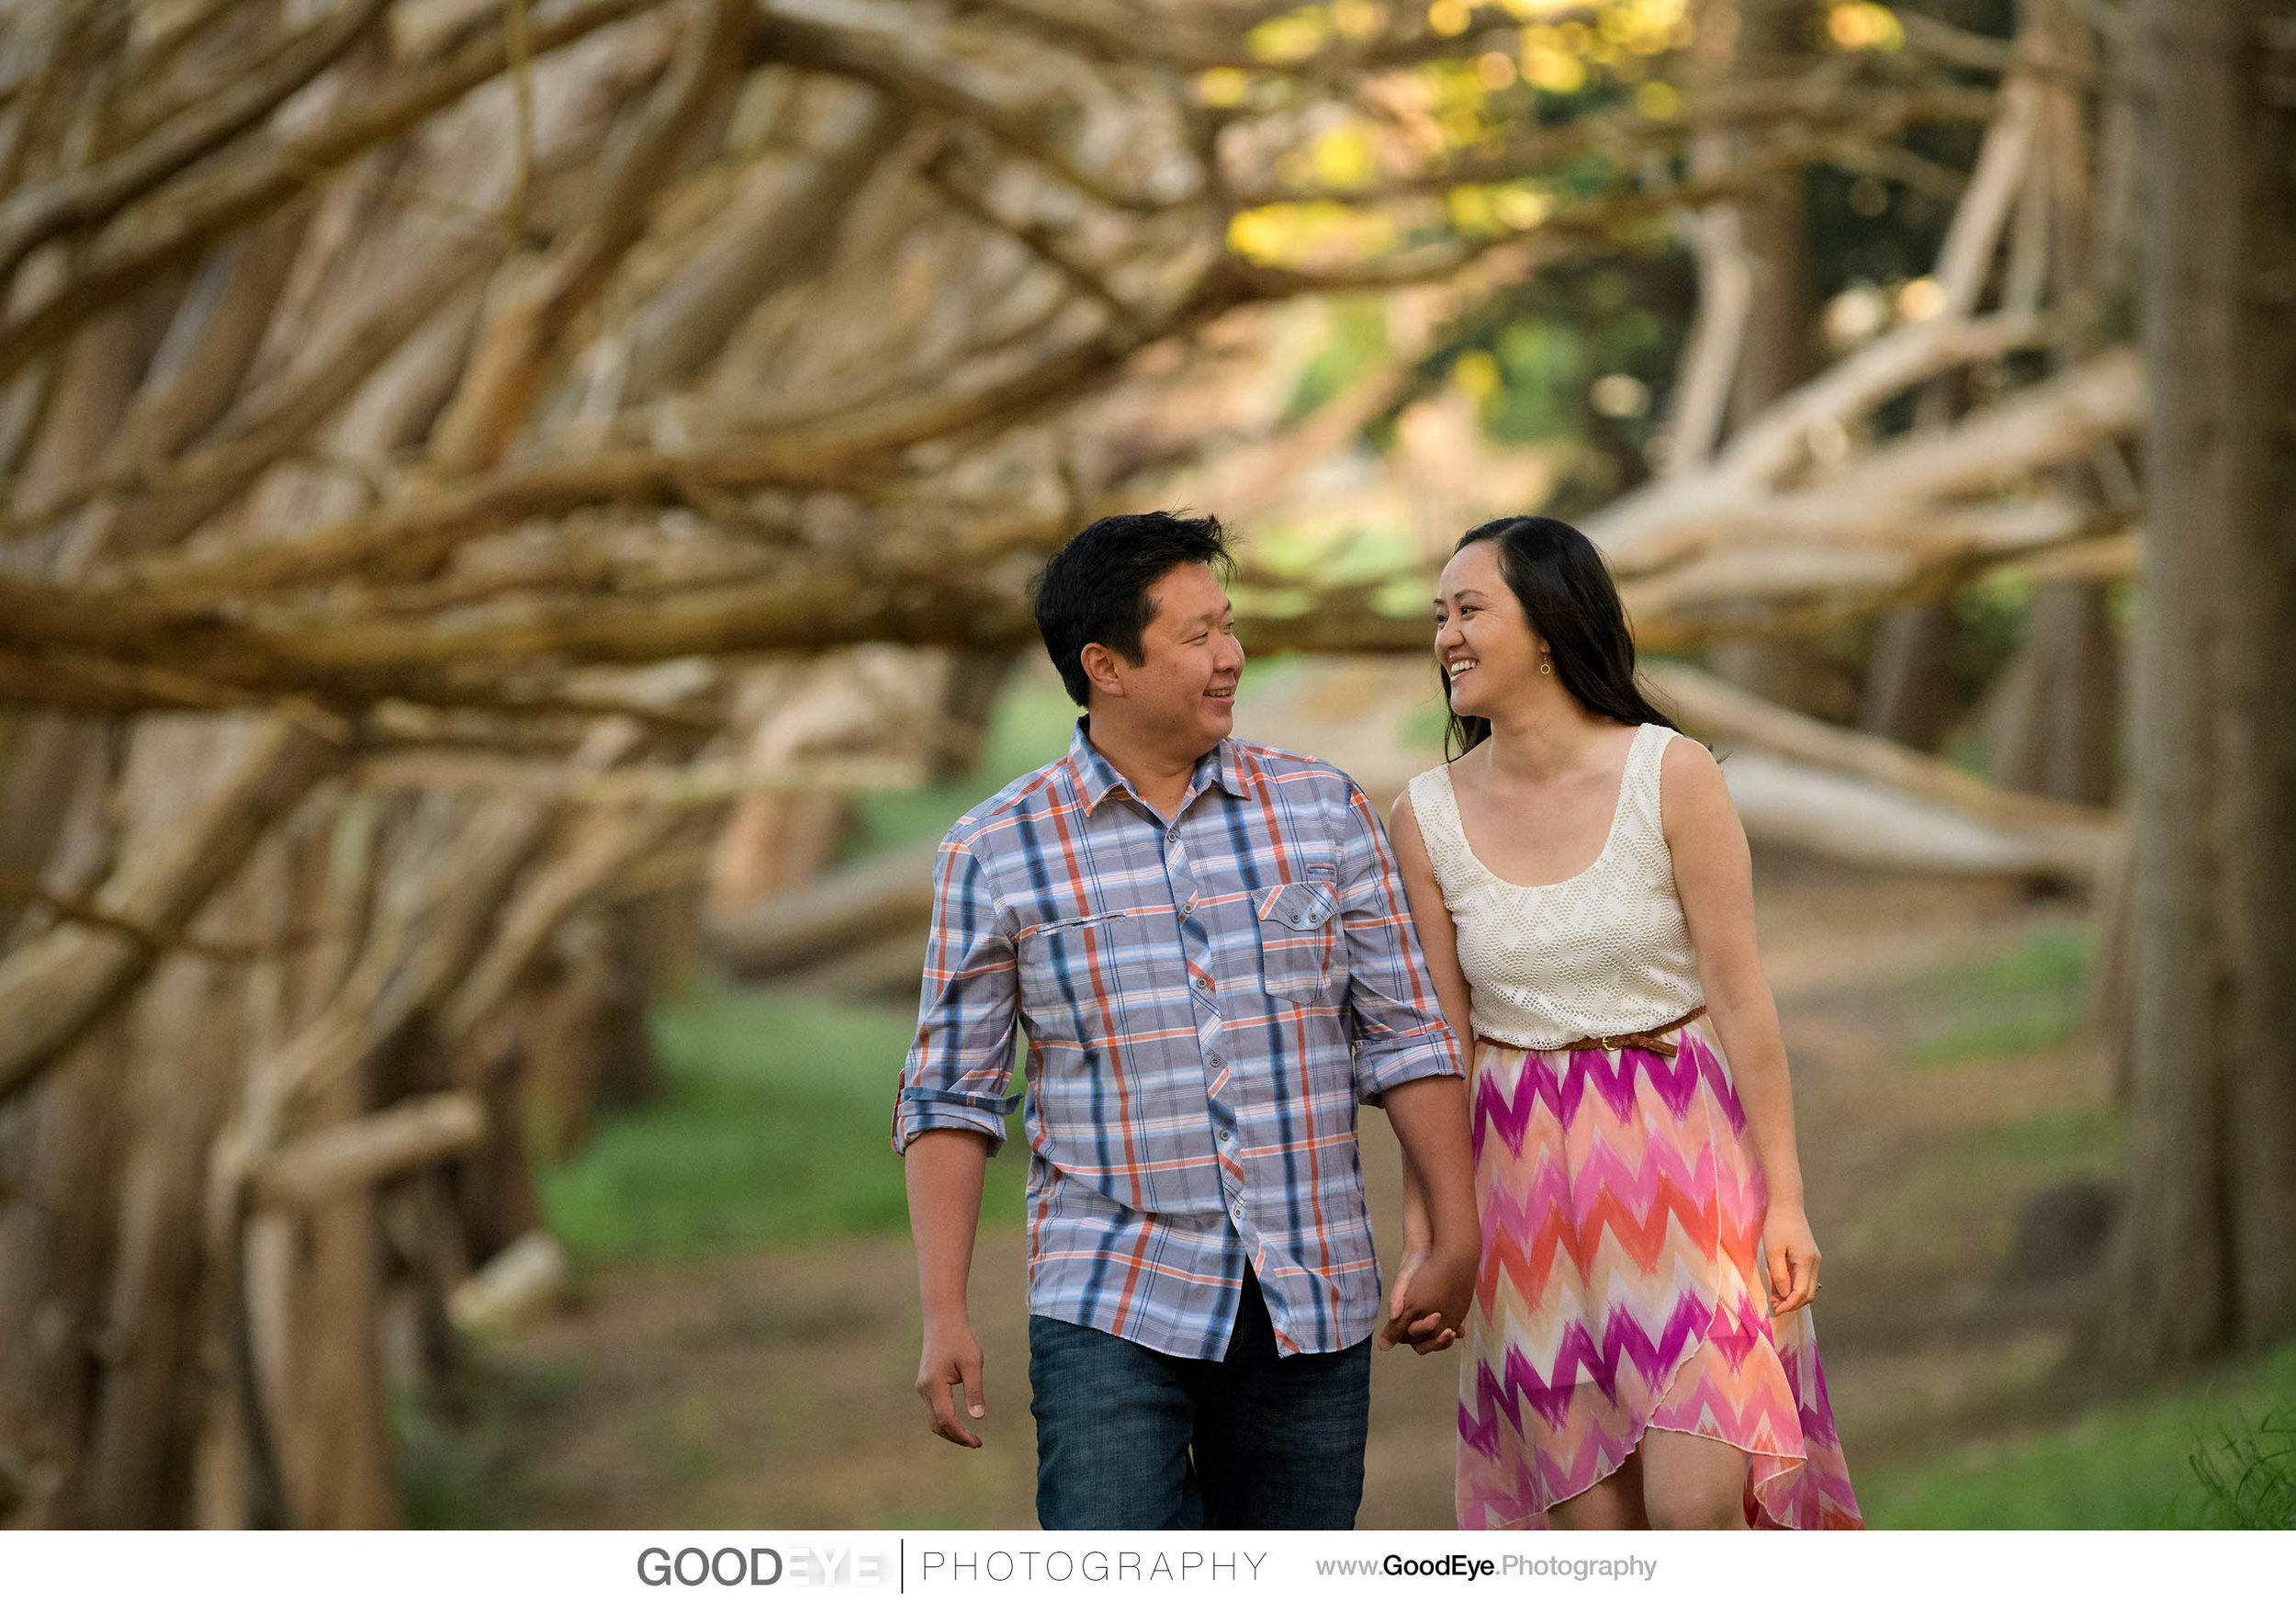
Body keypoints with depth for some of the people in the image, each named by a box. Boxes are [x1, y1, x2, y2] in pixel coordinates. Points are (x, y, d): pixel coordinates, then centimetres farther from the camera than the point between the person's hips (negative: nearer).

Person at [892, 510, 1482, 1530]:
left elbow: (1403, 1035, 8)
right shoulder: (994, 854, 0)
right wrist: (943, 1316, -5)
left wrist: (1454, 1239, 3)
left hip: (1311, 1307, 2)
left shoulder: (1324, 813, 5)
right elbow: (951, 1097, 2)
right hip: (1113, 1308, -2)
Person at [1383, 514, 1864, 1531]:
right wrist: (1422, 1238, 1)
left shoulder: (1671, 777, -7)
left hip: (1683, 1155, -3)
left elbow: (1740, 998, -6)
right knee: (1597, 1535, 3)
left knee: (1694, 1507, -16)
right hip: (1528, 1181, 3)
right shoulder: (1429, 817, 2)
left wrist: (1784, 1198, -9)